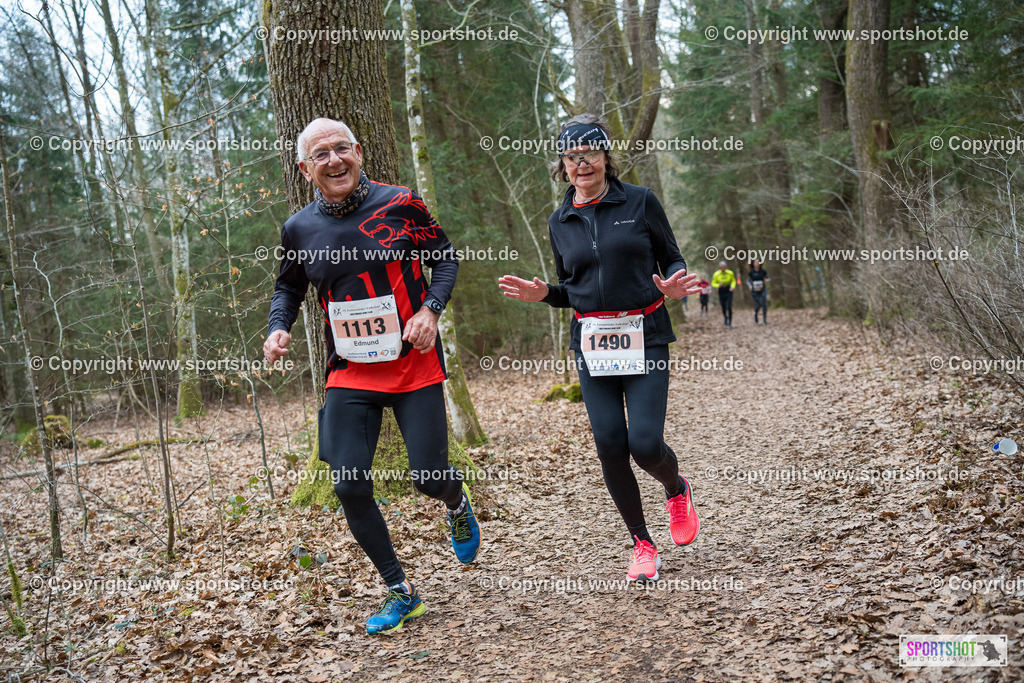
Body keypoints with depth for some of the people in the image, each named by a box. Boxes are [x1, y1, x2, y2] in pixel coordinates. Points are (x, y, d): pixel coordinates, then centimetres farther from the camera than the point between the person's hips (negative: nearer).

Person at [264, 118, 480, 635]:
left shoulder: (400, 204, -6)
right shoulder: (298, 229, 1)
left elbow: (445, 258, 4)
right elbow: (288, 288, 17)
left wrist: (430, 308, -12)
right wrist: (278, 329, -2)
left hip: (413, 364, -2)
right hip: (349, 373, 3)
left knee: (428, 477, -6)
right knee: (349, 485, -5)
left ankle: (458, 506, 36)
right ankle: (399, 591, 16)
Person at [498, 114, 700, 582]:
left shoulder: (640, 202, 0)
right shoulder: (560, 222, 10)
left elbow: (672, 260, 6)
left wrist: (674, 287, -16)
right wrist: (541, 294, -2)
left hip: (645, 337, -3)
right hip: (591, 341, 3)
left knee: (645, 442, -12)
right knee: (610, 445, -3)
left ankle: (677, 490, 26)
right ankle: (642, 544, 17)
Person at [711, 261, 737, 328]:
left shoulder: (730, 273, -10)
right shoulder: (716, 274, -13)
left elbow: (733, 280, 8)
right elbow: (713, 284, -1)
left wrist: (733, 286, -10)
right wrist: (718, 285, -21)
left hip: (729, 291, 0)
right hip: (721, 292, 1)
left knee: (729, 307, -13)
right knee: (724, 309, 6)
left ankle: (730, 323, -6)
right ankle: (726, 318, 40)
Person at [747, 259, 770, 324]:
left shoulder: (762, 271, 1)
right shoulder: (751, 272, -2)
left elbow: (769, 278, 10)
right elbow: (748, 281, 4)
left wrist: (768, 280, -14)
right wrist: (750, 286, -17)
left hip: (763, 290, 1)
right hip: (755, 291, -1)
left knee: (764, 304, -13)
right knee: (758, 305, -5)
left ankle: (765, 320, -8)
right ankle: (755, 314, 30)